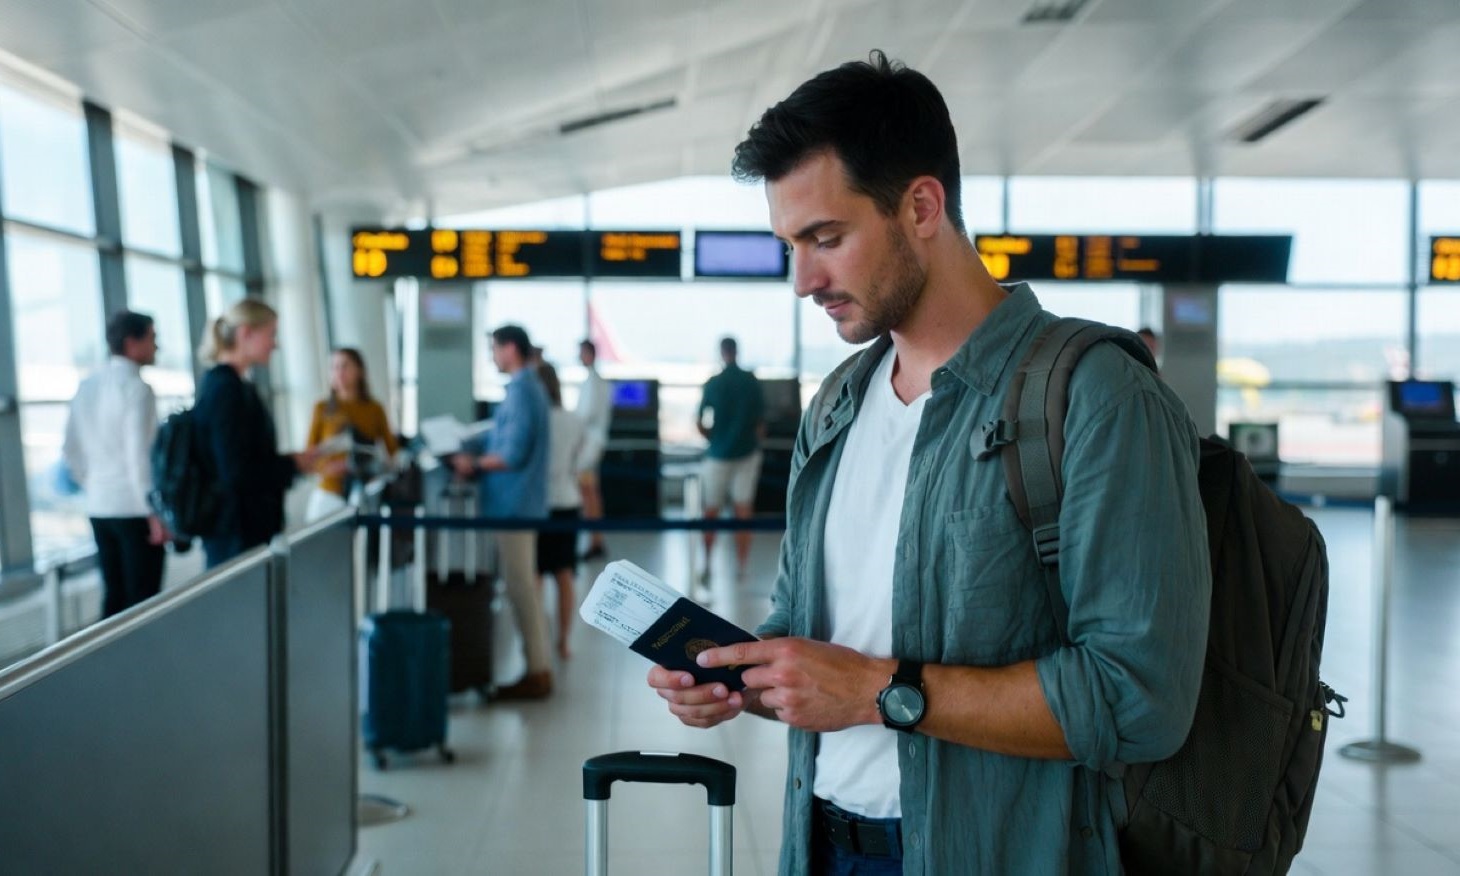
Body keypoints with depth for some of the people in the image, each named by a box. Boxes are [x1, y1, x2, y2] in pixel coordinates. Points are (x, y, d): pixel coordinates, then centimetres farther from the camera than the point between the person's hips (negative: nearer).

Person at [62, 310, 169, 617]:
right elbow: (139, 453, -18)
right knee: (143, 600, -2)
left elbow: (71, 450, 14)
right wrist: (156, 511, -16)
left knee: (114, 596, 13)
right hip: (135, 508, -7)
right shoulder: (136, 386, -13)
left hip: (99, 508, 7)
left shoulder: (86, 386, 10)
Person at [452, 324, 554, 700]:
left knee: (521, 588, -4)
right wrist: (479, 461, 11)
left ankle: (536, 674, 2)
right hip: (521, 501, 10)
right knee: (526, 586, 13)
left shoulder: (520, 391, -17)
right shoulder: (529, 386, 14)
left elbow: (513, 454, -23)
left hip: (515, 504, -10)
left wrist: (475, 464, -10)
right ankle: (539, 668, 18)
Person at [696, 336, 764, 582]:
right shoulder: (752, 382, -2)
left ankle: (706, 566, 8)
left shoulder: (713, 384, -6)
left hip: (718, 454, -1)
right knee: (743, 511, 5)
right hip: (747, 453, 1)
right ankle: (741, 567, 5)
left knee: (711, 513, 9)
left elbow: (700, 425, -4)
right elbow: (761, 423, 0)